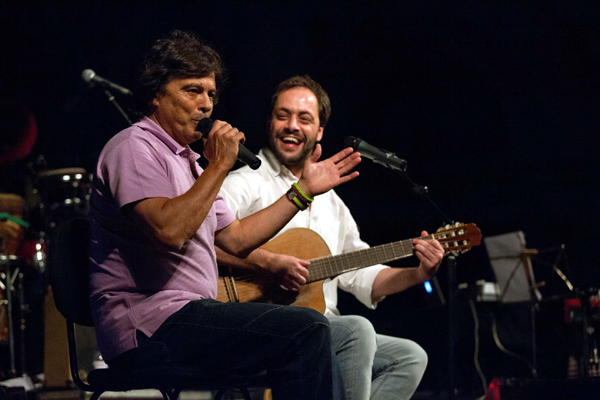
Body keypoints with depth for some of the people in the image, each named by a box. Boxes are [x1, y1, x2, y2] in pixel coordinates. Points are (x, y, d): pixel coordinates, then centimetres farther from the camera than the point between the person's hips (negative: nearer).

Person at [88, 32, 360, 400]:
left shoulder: (186, 161, 24)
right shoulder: (134, 147, -7)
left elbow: (237, 238, 26)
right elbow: (169, 229, -23)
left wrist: (304, 189, 24)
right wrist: (219, 166, -16)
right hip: (147, 324, -10)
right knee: (307, 329, -21)